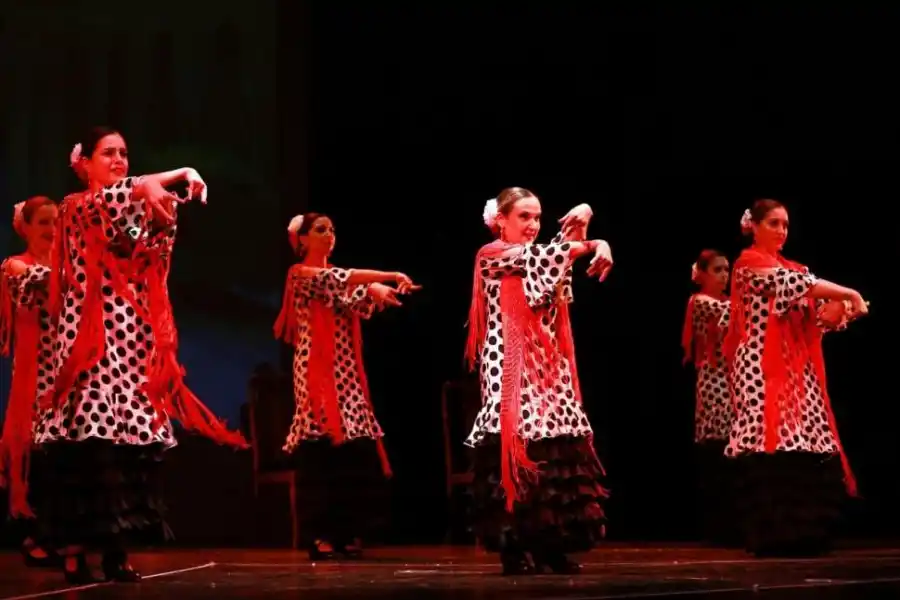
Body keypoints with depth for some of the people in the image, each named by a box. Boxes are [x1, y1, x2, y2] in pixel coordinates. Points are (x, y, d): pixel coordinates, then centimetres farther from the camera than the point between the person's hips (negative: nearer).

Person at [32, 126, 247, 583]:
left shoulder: (135, 212, 20)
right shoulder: (75, 207, 4)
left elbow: (154, 258, 4)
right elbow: (101, 205, -18)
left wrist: (165, 217, -12)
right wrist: (148, 185, -30)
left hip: (132, 337, 5)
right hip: (92, 335, -5)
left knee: (130, 437, -1)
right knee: (88, 436, -12)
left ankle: (116, 549, 1)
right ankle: (74, 550, -10)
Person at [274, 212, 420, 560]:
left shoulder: (335, 274, 19)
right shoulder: (301, 274, -1)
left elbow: (359, 302, 2)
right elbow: (340, 280, -17)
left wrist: (376, 289, -21)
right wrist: (391, 276, -24)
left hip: (346, 370, 7)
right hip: (317, 369, -6)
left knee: (353, 447, 0)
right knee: (321, 445, -10)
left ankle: (348, 532, 5)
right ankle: (320, 535, -8)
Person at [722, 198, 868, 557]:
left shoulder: (793, 268, 21)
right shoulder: (749, 262, -2)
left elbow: (822, 316, 14)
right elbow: (794, 284, -16)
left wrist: (843, 305, -8)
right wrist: (850, 293, -15)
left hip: (796, 368, 7)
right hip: (763, 367, -7)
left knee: (803, 447, 0)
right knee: (772, 445, -14)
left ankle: (800, 533, 2)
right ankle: (771, 535, -14)